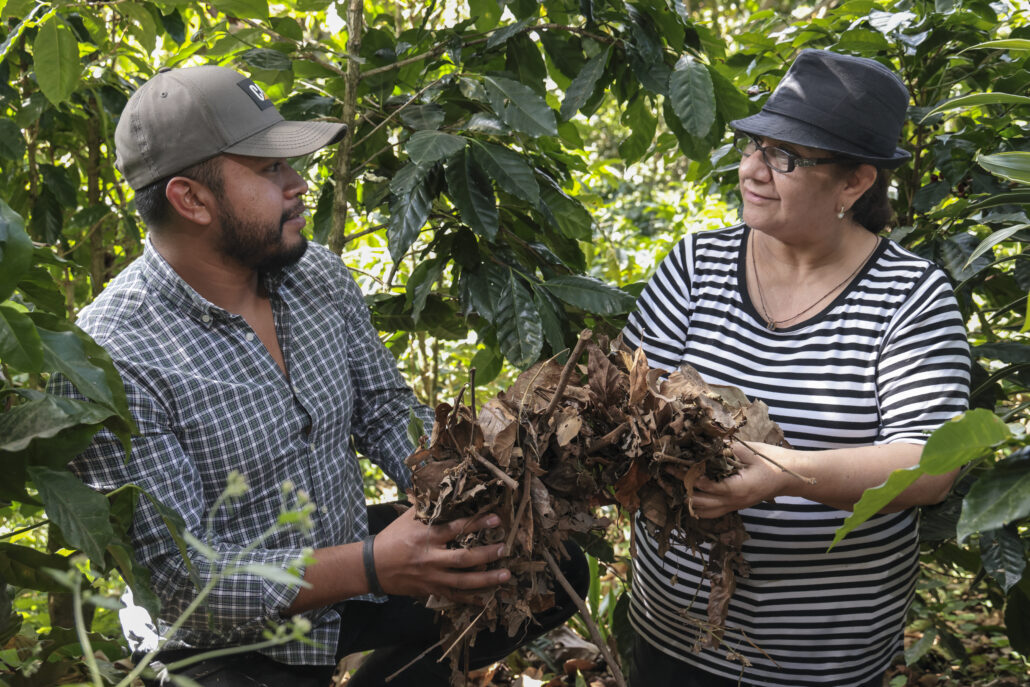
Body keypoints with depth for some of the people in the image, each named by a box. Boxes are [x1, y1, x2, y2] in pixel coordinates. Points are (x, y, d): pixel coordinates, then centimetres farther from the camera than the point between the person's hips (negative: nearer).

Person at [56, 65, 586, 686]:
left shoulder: (318, 274, -4)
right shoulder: (112, 359, -25)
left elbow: (385, 410, 5)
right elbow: (173, 577, -25)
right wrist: (371, 568, -35)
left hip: (352, 553, 6)